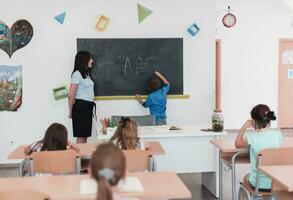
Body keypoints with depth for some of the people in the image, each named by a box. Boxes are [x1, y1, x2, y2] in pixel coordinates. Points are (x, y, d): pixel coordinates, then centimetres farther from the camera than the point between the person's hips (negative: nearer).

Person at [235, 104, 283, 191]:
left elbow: (237, 144, 4)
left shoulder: (252, 138, -18)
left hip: (259, 184, -3)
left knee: (246, 177, 31)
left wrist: (244, 127, 9)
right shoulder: (278, 135, -10)